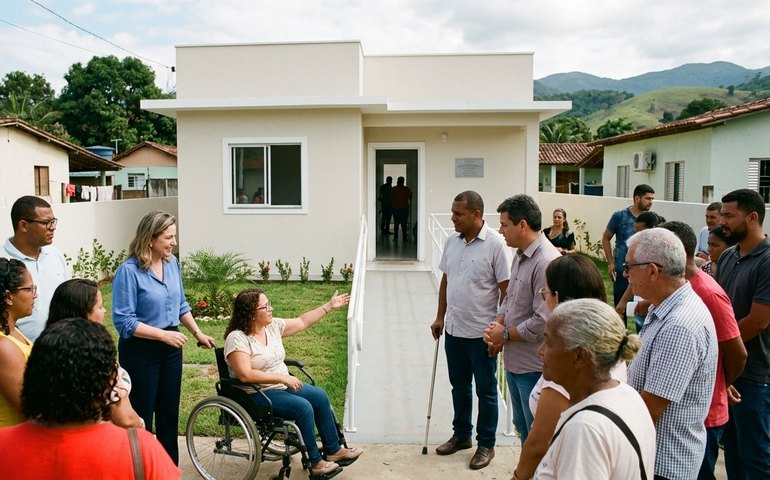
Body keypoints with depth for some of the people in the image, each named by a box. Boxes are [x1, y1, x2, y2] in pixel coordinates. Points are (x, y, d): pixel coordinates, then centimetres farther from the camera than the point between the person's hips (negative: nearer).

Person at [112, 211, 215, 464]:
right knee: (141, 416, 7)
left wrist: (198, 333, 11)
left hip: (171, 349, 6)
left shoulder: (172, 263, 1)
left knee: (169, 414, 16)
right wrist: (163, 334, -22)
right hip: (140, 352, -6)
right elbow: (124, 321, -20)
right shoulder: (128, 271, -18)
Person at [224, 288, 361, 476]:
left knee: (319, 396, -4)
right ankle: (315, 463, -8)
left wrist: (329, 306, 13)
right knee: (303, 407, -24)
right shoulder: (237, 338, -21)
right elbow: (245, 375, -28)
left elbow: (302, 322, 13)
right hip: (257, 394, -8)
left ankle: (333, 450, 9)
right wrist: (282, 378, -26)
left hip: (282, 385, 8)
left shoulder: (273, 325, 2)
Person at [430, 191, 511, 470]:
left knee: (485, 391, 10)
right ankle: (461, 434, 37)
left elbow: (506, 289, -13)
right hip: (454, 330, 6)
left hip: (482, 333, -6)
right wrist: (440, 317, 13)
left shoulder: (495, 243, -15)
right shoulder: (452, 241, 4)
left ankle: (486, 444, 25)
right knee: (459, 387, 20)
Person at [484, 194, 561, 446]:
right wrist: (497, 324, 0)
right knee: (522, 426, 25)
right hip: (514, 361, 10)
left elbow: (543, 322, -27)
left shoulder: (546, 262, -24)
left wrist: (506, 334, -14)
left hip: (534, 366, -10)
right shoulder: (520, 256, 7)